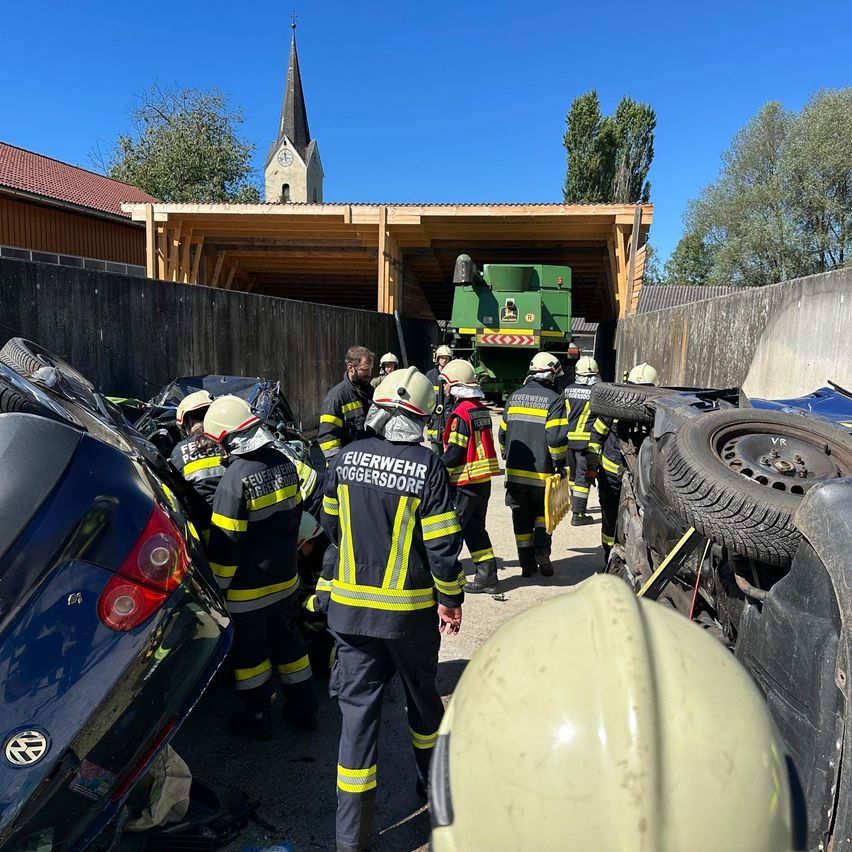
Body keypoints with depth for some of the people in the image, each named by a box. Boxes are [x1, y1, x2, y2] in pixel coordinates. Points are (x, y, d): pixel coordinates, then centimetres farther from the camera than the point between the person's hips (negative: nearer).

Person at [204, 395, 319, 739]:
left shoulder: (236, 478, -24)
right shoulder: (283, 463, -2)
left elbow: (226, 542, -20)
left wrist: (217, 586, -7)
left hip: (248, 589, -7)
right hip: (285, 578, 7)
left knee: (249, 652, 13)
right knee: (288, 640, 21)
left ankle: (257, 717, 29)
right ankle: (304, 708, 32)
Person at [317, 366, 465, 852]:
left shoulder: (347, 458, -3)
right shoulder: (428, 467, -15)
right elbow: (443, 544, -14)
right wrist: (451, 600, 0)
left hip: (350, 605, 2)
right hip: (410, 610, -2)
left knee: (358, 707, 9)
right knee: (422, 695, 21)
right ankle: (432, 784, 44)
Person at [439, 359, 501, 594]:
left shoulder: (460, 412, -17)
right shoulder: (481, 409, 10)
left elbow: (454, 453, -18)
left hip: (466, 482, -9)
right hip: (484, 479, 9)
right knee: (475, 528, 15)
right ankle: (487, 575, 17)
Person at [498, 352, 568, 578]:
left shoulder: (514, 397, 8)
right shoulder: (554, 400, -9)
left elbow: (503, 433, 14)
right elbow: (556, 438, -17)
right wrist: (560, 464, -5)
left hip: (515, 472, 4)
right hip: (542, 473, -3)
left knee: (521, 518, 12)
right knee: (542, 511, 18)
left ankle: (527, 564, 16)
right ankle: (542, 548, -1)